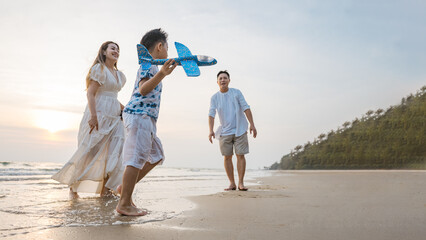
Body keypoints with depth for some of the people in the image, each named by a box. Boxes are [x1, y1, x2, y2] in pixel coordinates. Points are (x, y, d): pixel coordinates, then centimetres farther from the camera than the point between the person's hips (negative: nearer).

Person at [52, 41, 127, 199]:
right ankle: (73, 187, 6)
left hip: (114, 118, 7)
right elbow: (90, 93, -11)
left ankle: (105, 189, 2)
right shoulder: (99, 69, -2)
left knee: (114, 153, -3)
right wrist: (93, 116, -21)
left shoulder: (120, 76, 20)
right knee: (89, 151, -7)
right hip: (98, 115, -7)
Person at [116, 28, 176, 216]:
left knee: (156, 156, 14)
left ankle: (124, 188, 17)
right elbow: (143, 89, -25)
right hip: (139, 115, -11)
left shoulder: (149, 65, 24)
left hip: (145, 118, 11)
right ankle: (124, 204, -5)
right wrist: (161, 74, -39)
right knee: (137, 158, -10)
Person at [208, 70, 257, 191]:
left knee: (240, 155, -4)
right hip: (225, 132, 1)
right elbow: (211, 114, -6)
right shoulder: (214, 98, 3)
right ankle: (232, 183, 11)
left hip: (239, 130, -1)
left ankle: (241, 183, 2)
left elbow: (246, 108, -1)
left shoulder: (236, 93, 3)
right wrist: (211, 130, -20)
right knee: (227, 157, 2)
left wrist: (252, 125, -9)